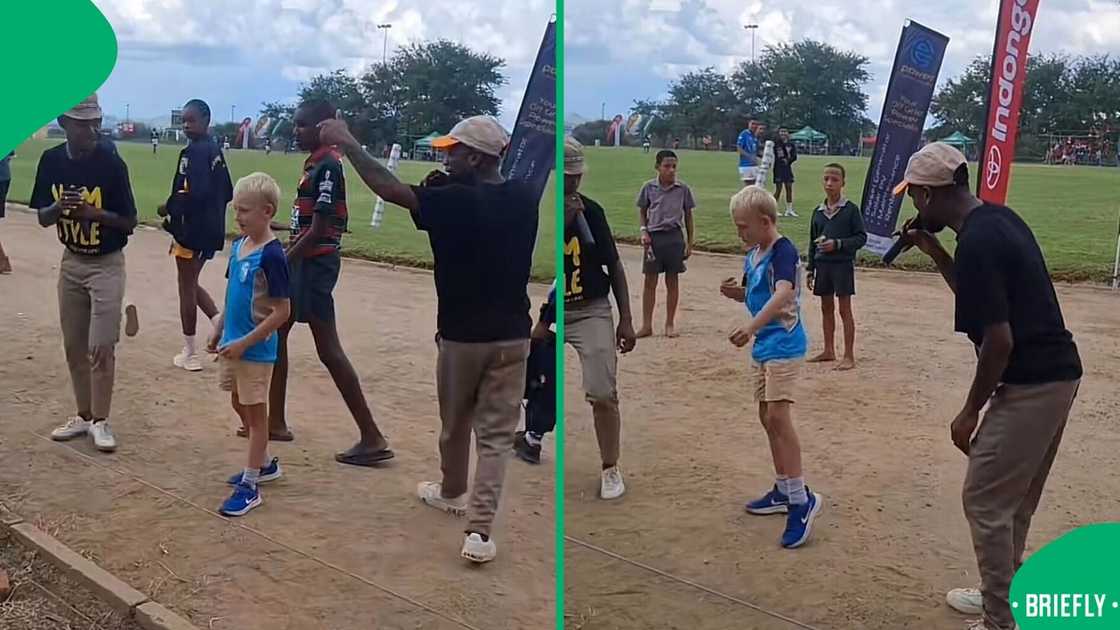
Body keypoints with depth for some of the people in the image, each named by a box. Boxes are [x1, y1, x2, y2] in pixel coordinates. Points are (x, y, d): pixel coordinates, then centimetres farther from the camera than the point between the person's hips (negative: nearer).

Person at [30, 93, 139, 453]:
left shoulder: (111, 163, -16)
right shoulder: (51, 160, -3)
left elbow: (130, 221, -11)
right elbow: (42, 218, 3)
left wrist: (94, 212, -27)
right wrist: (60, 207, -19)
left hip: (107, 265, -5)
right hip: (71, 262, 5)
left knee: (101, 348, -5)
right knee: (73, 346, 12)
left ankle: (100, 421, 9)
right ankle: (83, 416, 25)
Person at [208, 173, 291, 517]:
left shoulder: (271, 255, -21)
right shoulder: (237, 245, 4)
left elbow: (282, 311, -20)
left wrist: (244, 343, -20)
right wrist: (219, 332, 13)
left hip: (255, 349, -8)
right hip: (233, 344, 8)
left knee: (255, 412, 3)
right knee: (240, 406, 20)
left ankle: (250, 485, 13)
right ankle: (265, 463, 38)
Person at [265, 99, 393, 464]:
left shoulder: (328, 167, -17)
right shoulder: (315, 164, 12)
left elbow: (317, 231, -21)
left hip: (315, 265, -10)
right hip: (304, 262, 10)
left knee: (328, 349, -7)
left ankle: (372, 438, -3)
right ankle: (276, 422, 28)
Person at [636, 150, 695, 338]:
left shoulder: (683, 189, -1)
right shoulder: (649, 187, 0)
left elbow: (688, 216, 6)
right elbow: (642, 211, 11)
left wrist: (689, 243, 4)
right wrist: (644, 231, -5)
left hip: (674, 237, 0)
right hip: (653, 237, 0)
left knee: (672, 281, 7)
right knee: (650, 281, 4)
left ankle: (670, 324, 18)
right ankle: (647, 325, 11)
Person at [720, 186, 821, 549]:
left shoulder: (783, 252, -18)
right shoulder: (753, 254, 10)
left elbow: (783, 293, -35)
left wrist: (751, 327, -49)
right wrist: (735, 292, 0)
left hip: (784, 345, -10)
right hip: (762, 346, 10)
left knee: (778, 417, -17)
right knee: (767, 418, 14)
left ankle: (802, 500, -12)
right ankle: (784, 491, 27)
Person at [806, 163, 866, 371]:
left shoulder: (851, 209, -7)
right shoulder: (818, 211, 8)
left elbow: (861, 237, -6)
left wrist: (838, 244, -19)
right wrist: (811, 269, 11)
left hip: (843, 264, -5)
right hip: (822, 264, 5)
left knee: (844, 309, -1)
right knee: (826, 308, 13)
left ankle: (849, 356, 3)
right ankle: (829, 351, 24)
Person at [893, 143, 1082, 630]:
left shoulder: (977, 241, -21)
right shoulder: (1000, 217, 9)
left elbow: (999, 340, -22)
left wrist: (970, 411, -12)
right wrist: (933, 251, 13)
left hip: (1030, 385, -10)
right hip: (1059, 374, 10)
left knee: (986, 501, 0)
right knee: (1014, 499, 21)